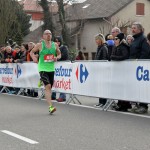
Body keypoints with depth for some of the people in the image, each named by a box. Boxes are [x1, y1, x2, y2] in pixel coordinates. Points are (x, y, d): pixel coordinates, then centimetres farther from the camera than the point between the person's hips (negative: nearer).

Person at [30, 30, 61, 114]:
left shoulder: (55, 45, 6)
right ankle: (50, 107, -20)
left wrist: (57, 58, -6)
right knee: (48, 86, -17)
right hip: (43, 68, -5)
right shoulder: (40, 45, -3)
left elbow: (59, 54, 17)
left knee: (49, 87, 12)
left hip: (51, 68, 5)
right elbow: (32, 52, 10)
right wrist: (34, 58, -9)